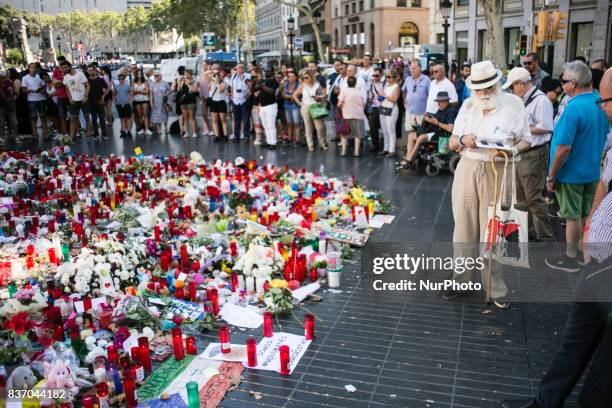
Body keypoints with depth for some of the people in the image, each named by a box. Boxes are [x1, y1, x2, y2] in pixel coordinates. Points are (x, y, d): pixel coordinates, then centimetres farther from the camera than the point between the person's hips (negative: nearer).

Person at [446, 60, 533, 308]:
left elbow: (526, 140, 3)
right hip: (467, 169, 3)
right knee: (464, 227, 8)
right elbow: (451, 144, 12)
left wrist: (512, 151, -18)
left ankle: (493, 287, 16)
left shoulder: (513, 103, 1)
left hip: (498, 172, -3)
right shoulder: (468, 105, 9)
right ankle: (460, 278, 21)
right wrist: (462, 139, -12)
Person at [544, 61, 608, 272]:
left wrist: (551, 175, -18)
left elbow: (564, 147, -27)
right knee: (585, 215, 19)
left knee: (573, 217, 4)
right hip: (593, 171, 8)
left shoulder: (574, 108, -25)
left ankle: (571, 259, 17)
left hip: (572, 173, -8)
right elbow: (603, 136, 14)